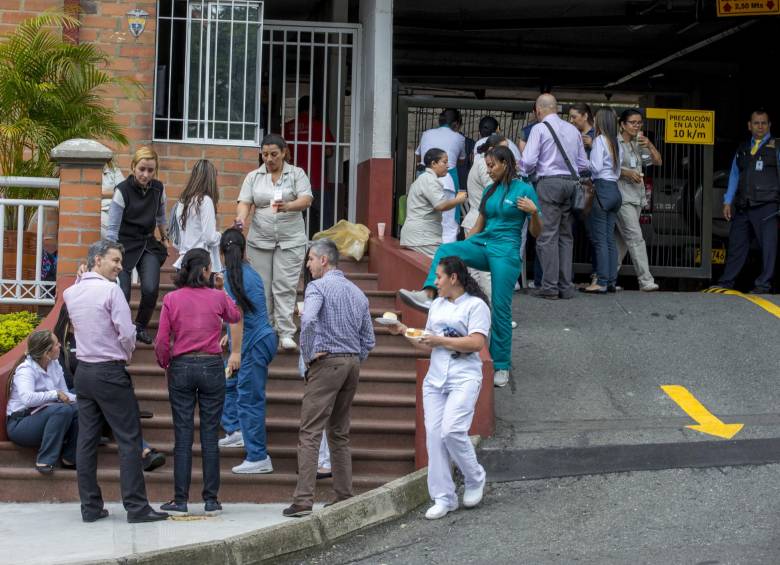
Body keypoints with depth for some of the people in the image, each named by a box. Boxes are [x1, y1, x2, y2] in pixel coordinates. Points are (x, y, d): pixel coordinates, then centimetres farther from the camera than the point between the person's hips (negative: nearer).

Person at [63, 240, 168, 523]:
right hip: (110, 372, -7)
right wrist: (127, 355, 4)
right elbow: (127, 333, -15)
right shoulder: (110, 290, -12)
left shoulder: (71, 293, 8)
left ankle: (90, 507, 10)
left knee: (87, 440, 8)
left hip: (83, 370, 7)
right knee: (129, 439, -4)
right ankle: (136, 507, -6)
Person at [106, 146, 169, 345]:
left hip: (148, 244, 3)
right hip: (124, 245, -3)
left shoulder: (158, 188, -3)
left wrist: (164, 237, 30)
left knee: (151, 289, -17)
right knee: (122, 294, -15)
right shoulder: (123, 190, -17)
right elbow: (112, 228, -15)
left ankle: (141, 326, 9)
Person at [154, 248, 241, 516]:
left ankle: (181, 500, 3)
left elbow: (162, 341, -4)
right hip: (211, 367, 0)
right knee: (210, 435, 4)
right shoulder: (217, 297, -2)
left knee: (183, 436, 3)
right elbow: (235, 316, 20)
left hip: (181, 367, 0)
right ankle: (211, 500, 6)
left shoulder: (171, 299, -3)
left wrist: (164, 364, 12)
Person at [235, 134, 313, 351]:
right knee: (262, 287, 3)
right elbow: (245, 202, 0)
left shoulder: (297, 174, 3)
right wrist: (241, 217, -23)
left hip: (291, 241, -2)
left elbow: (306, 200, -10)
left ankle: (286, 332, -5)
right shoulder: (253, 177, 9)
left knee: (285, 286, -7)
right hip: (260, 240, 2)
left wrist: (287, 207, -30)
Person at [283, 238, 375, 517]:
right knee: (340, 434, 14)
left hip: (326, 362, -7)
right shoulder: (357, 292, 16)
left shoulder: (318, 286, -6)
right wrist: (353, 363, 18)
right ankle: (344, 498, 13)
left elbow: (308, 320, -25)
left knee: (310, 432, -8)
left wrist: (308, 355, -13)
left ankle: (303, 500, -14)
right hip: (353, 363, 7)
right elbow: (369, 340, 15)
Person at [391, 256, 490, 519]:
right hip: (435, 378, 7)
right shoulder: (437, 305, 20)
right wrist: (405, 331, 10)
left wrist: (441, 340, -12)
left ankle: (475, 479, 6)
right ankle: (444, 498, 5)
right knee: (434, 435, -1)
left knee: (452, 431, -19)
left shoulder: (476, 305, -4)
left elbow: (476, 343, -15)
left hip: (464, 378, -7)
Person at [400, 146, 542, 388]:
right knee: (445, 249, -22)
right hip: (482, 244, 6)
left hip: (506, 251, -6)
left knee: (500, 308, -5)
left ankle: (501, 366, 5)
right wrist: (462, 250, 14)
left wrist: (534, 212, -22)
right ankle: (427, 295, -38)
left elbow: (536, 232, -3)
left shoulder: (524, 190, -2)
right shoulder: (490, 191, 16)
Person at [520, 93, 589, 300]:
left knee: (547, 235, -4)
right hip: (571, 183, 5)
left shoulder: (539, 129, -4)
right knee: (565, 236, 11)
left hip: (549, 183, -5)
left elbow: (528, 161, -10)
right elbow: (584, 164, 13)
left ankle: (550, 287, -7)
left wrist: (526, 171, 11)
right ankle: (566, 286, 11)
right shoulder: (573, 130, 12)